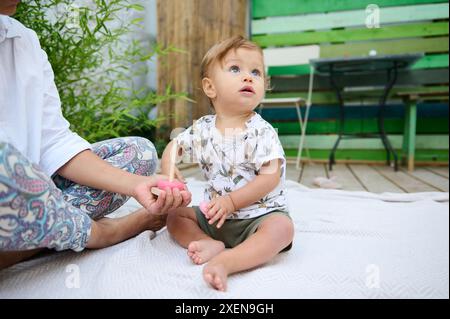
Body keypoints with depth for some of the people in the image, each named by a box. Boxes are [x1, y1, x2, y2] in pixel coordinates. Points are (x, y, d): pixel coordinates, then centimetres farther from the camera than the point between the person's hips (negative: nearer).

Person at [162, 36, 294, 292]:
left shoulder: (262, 132, -15)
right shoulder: (202, 129, -3)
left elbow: (270, 178, -20)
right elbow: (173, 147, 11)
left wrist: (231, 201, -23)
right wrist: (169, 174, -8)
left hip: (259, 214, -4)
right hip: (216, 214, 5)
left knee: (282, 227, -32)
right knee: (176, 216, 1)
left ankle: (225, 261, -41)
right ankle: (212, 244, -21)